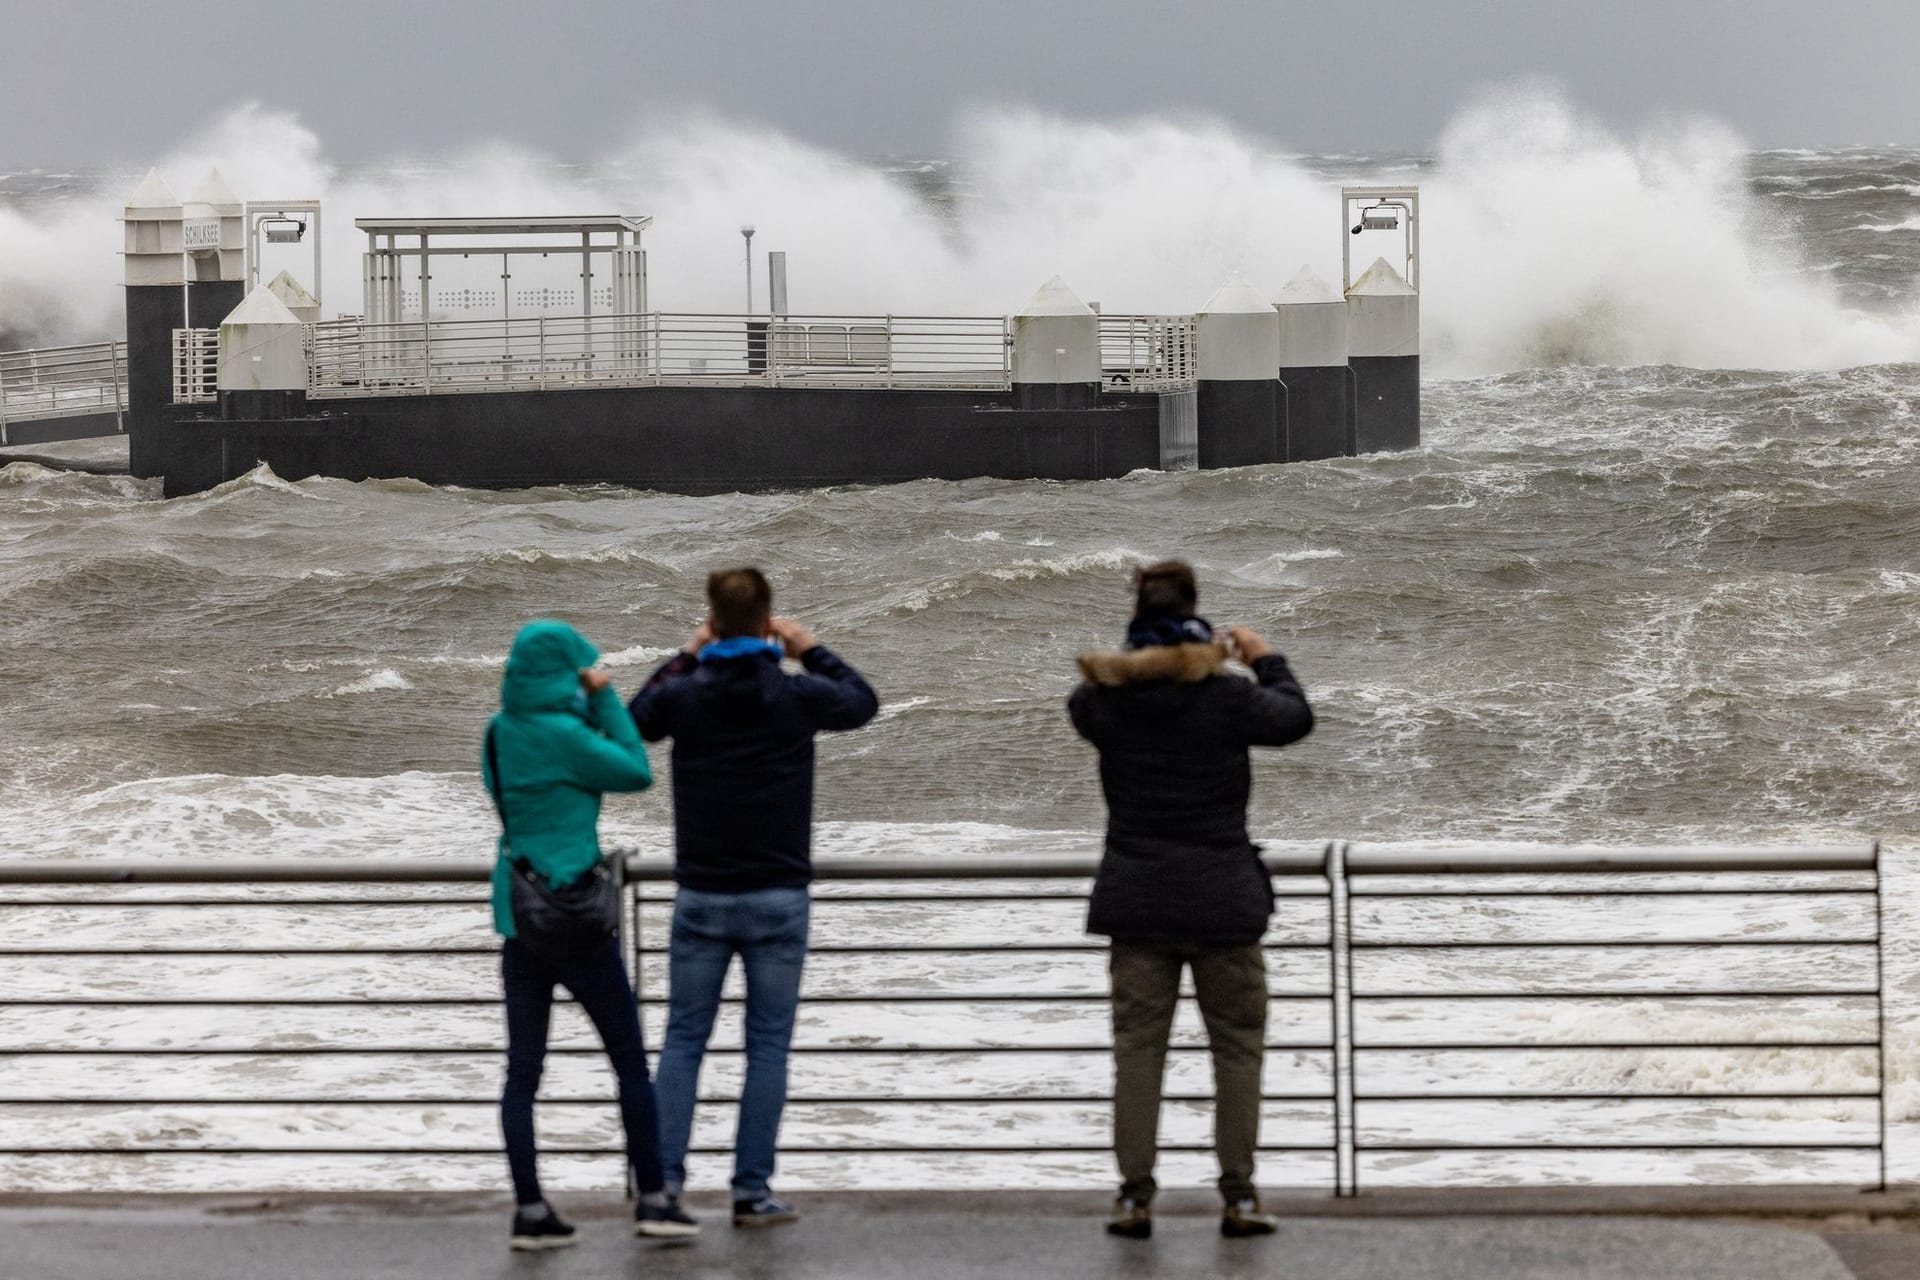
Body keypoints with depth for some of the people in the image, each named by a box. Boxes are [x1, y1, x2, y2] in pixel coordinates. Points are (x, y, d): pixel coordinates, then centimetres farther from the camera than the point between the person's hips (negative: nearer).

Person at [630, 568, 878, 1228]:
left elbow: (636, 719, 17)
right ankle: (752, 1191, 2)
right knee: (768, 1044, 4)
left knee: (682, 1039, 9)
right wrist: (811, 650, 21)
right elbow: (862, 701, 12)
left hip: (701, 895, 1)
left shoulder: (684, 696, -6)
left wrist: (686, 657, 19)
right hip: (778, 898, -1)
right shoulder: (796, 696, -8)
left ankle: (663, 1178, 1)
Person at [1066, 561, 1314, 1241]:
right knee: (1237, 1047, 8)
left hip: (1137, 903, 2)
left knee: (1137, 1048, 7)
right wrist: (1264, 660, 24)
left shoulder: (1107, 700, -7)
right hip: (1222, 902, -2)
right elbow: (1295, 718, 7)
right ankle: (1238, 1196, 7)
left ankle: (1135, 1196, 4)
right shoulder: (1228, 698, -11)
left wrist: (1154, 664, 21)